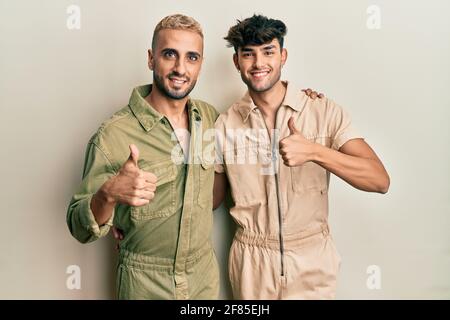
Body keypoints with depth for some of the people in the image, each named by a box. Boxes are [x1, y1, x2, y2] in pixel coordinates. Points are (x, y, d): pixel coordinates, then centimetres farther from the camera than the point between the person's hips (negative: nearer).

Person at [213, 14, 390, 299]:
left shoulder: (324, 111, -9)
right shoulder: (225, 125, -5)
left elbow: (380, 180, -16)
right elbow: (213, 198, 4)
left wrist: (314, 151, -29)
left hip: (313, 259, -1)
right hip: (251, 262, 1)